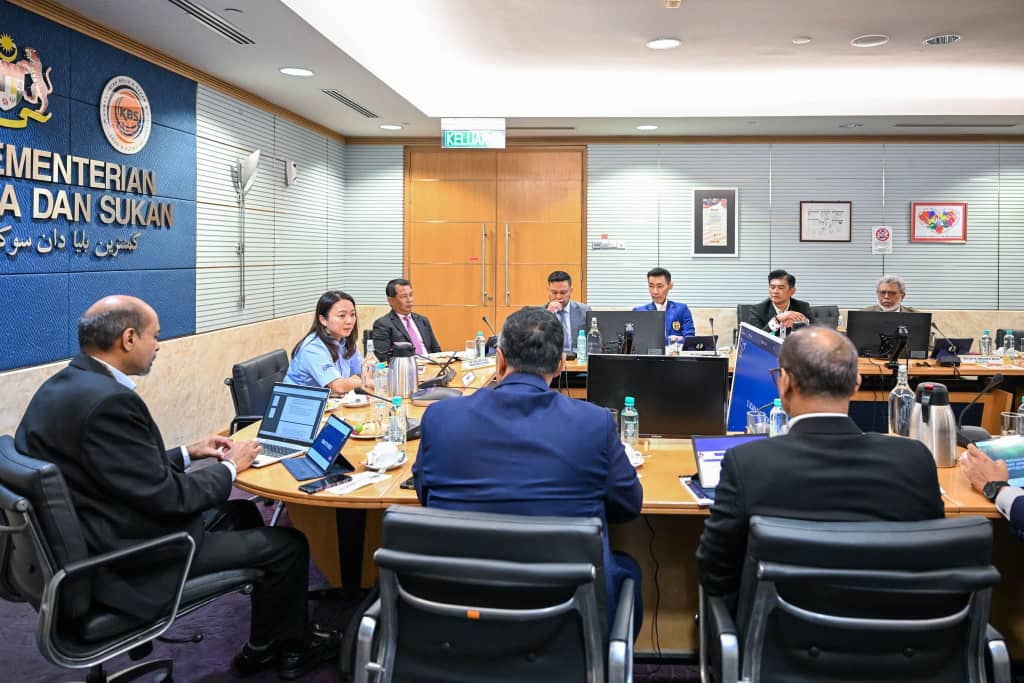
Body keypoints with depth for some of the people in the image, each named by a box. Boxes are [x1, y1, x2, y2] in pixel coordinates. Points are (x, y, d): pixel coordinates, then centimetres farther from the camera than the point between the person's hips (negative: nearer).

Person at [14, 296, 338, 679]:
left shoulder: (61, 386, 4)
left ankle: (263, 646, 32)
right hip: (130, 561, -10)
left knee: (242, 514, 23)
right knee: (287, 545, -1)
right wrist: (229, 467, -8)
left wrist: (189, 453, 12)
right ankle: (290, 649, 26)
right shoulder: (109, 401, -28)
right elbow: (166, 498, -24)